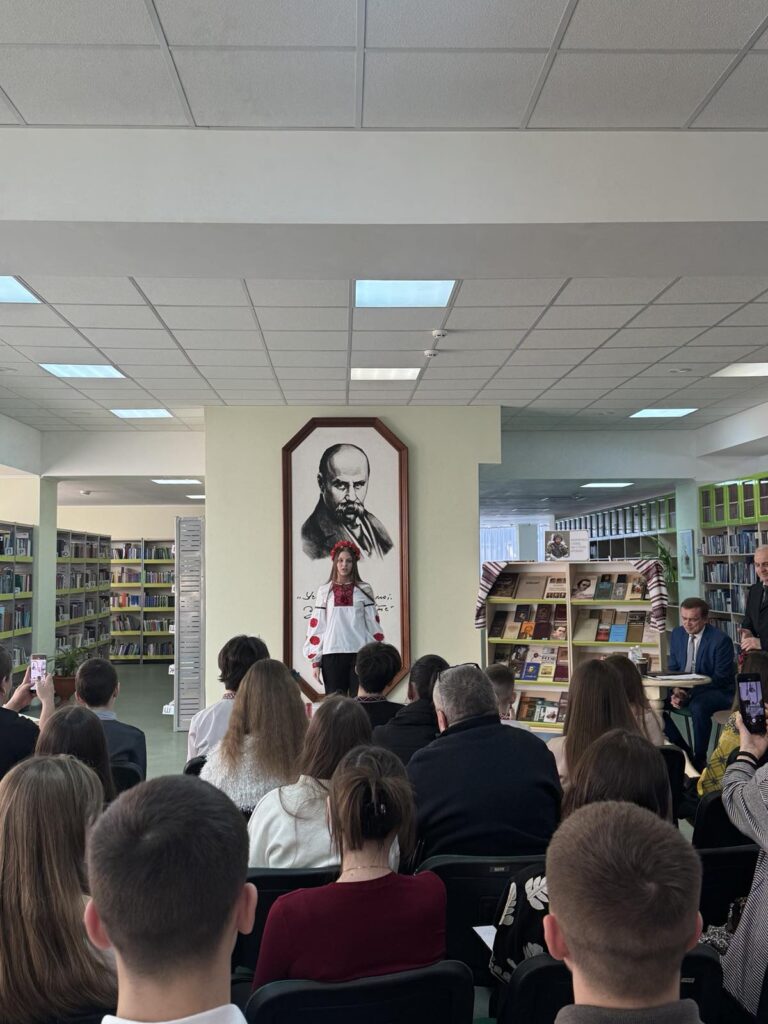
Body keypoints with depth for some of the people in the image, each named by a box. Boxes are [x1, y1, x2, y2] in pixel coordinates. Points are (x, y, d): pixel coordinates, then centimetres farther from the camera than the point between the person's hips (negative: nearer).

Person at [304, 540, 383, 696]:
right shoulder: (324, 591, 7)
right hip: (332, 654, 1)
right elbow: (316, 626, 7)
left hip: (360, 653, 0)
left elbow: (373, 624, 7)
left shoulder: (364, 590, 6)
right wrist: (315, 660, 3)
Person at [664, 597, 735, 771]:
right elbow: (672, 667, 10)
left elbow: (720, 678, -16)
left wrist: (690, 693, -24)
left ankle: (699, 759, -16)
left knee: (698, 707, -37)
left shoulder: (721, 640, -16)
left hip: (717, 691, -6)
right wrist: (676, 690, -11)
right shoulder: (677, 633, 3)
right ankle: (682, 750, -1)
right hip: (684, 687, 6)